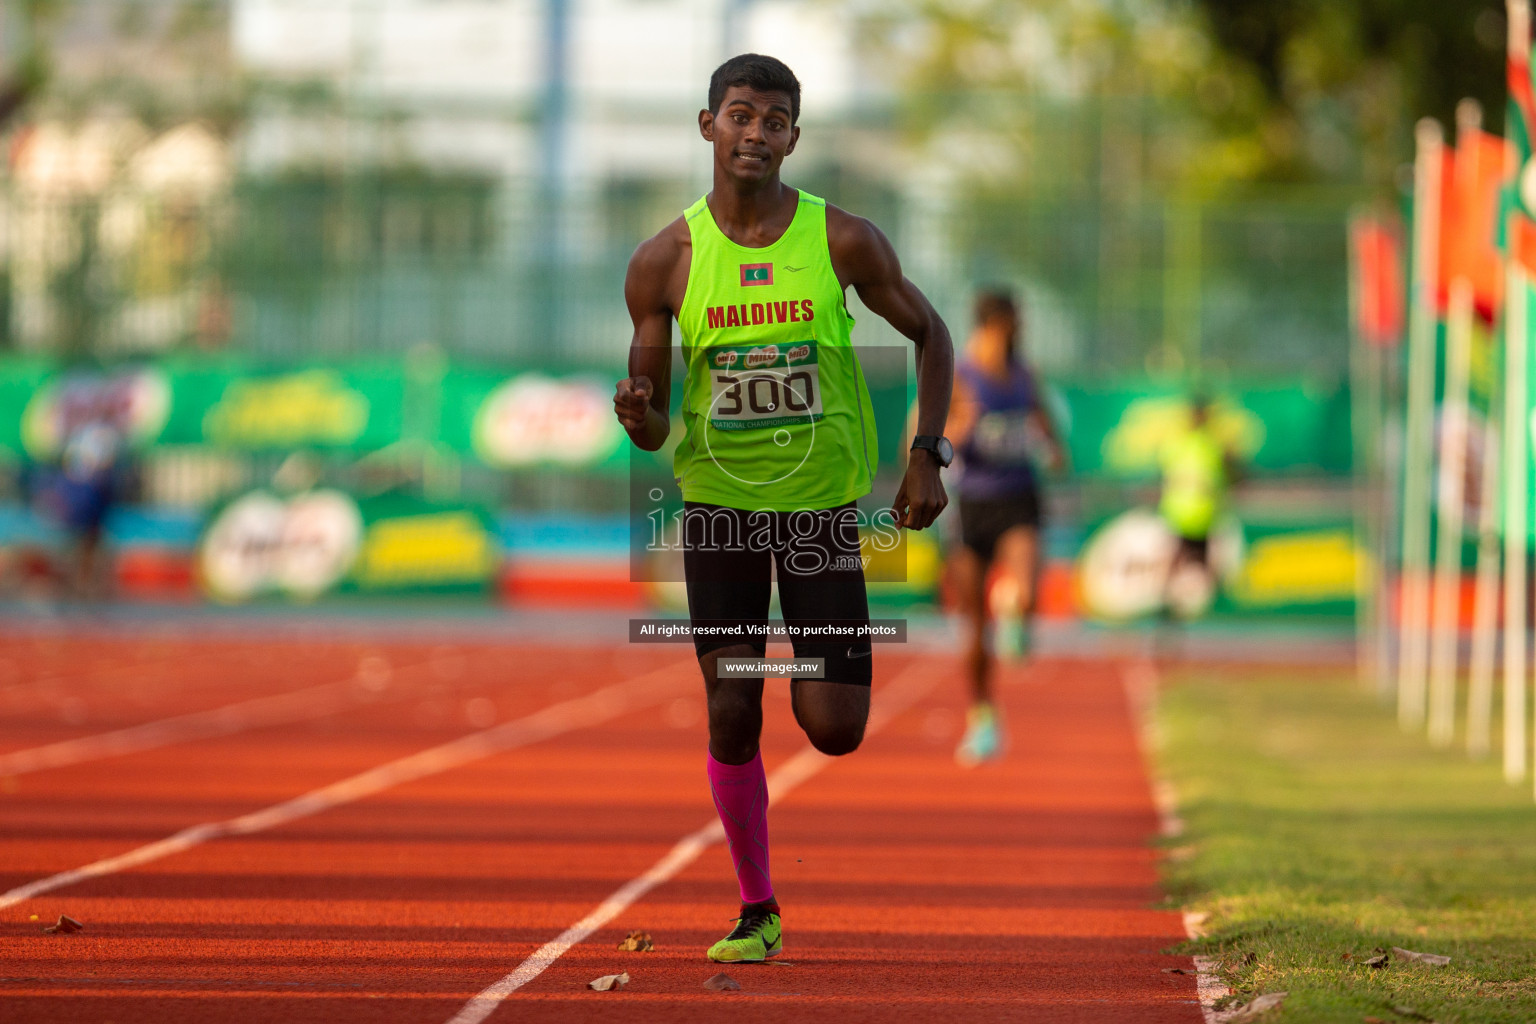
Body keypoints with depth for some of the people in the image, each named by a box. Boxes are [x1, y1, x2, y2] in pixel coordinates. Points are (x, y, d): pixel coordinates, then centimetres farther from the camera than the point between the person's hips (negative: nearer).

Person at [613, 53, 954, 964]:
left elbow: (929, 333, 6)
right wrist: (640, 418, -25)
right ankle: (758, 911, 12)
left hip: (823, 502, 0)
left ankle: (824, 665, 33)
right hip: (718, 504, 0)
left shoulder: (843, 240, -8)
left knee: (835, 730, -5)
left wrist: (927, 454, -4)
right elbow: (652, 421, -1)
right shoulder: (667, 261, -6)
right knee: (732, 711, -5)